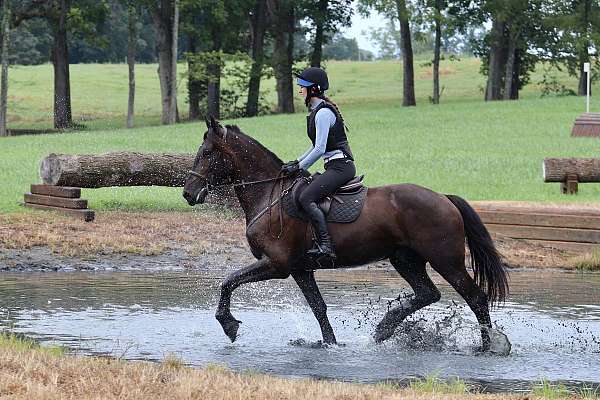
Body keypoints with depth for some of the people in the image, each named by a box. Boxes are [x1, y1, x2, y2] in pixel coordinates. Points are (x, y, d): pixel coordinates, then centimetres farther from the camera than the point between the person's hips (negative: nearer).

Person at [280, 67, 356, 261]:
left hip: (340, 166, -11)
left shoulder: (323, 113, -15)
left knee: (306, 198, -25)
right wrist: (297, 161, 15)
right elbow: (317, 146, 23)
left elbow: (319, 149, -19)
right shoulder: (317, 110, 17)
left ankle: (325, 246, -33)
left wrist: (299, 167, -12)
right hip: (337, 166, 11)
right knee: (298, 190, 18)